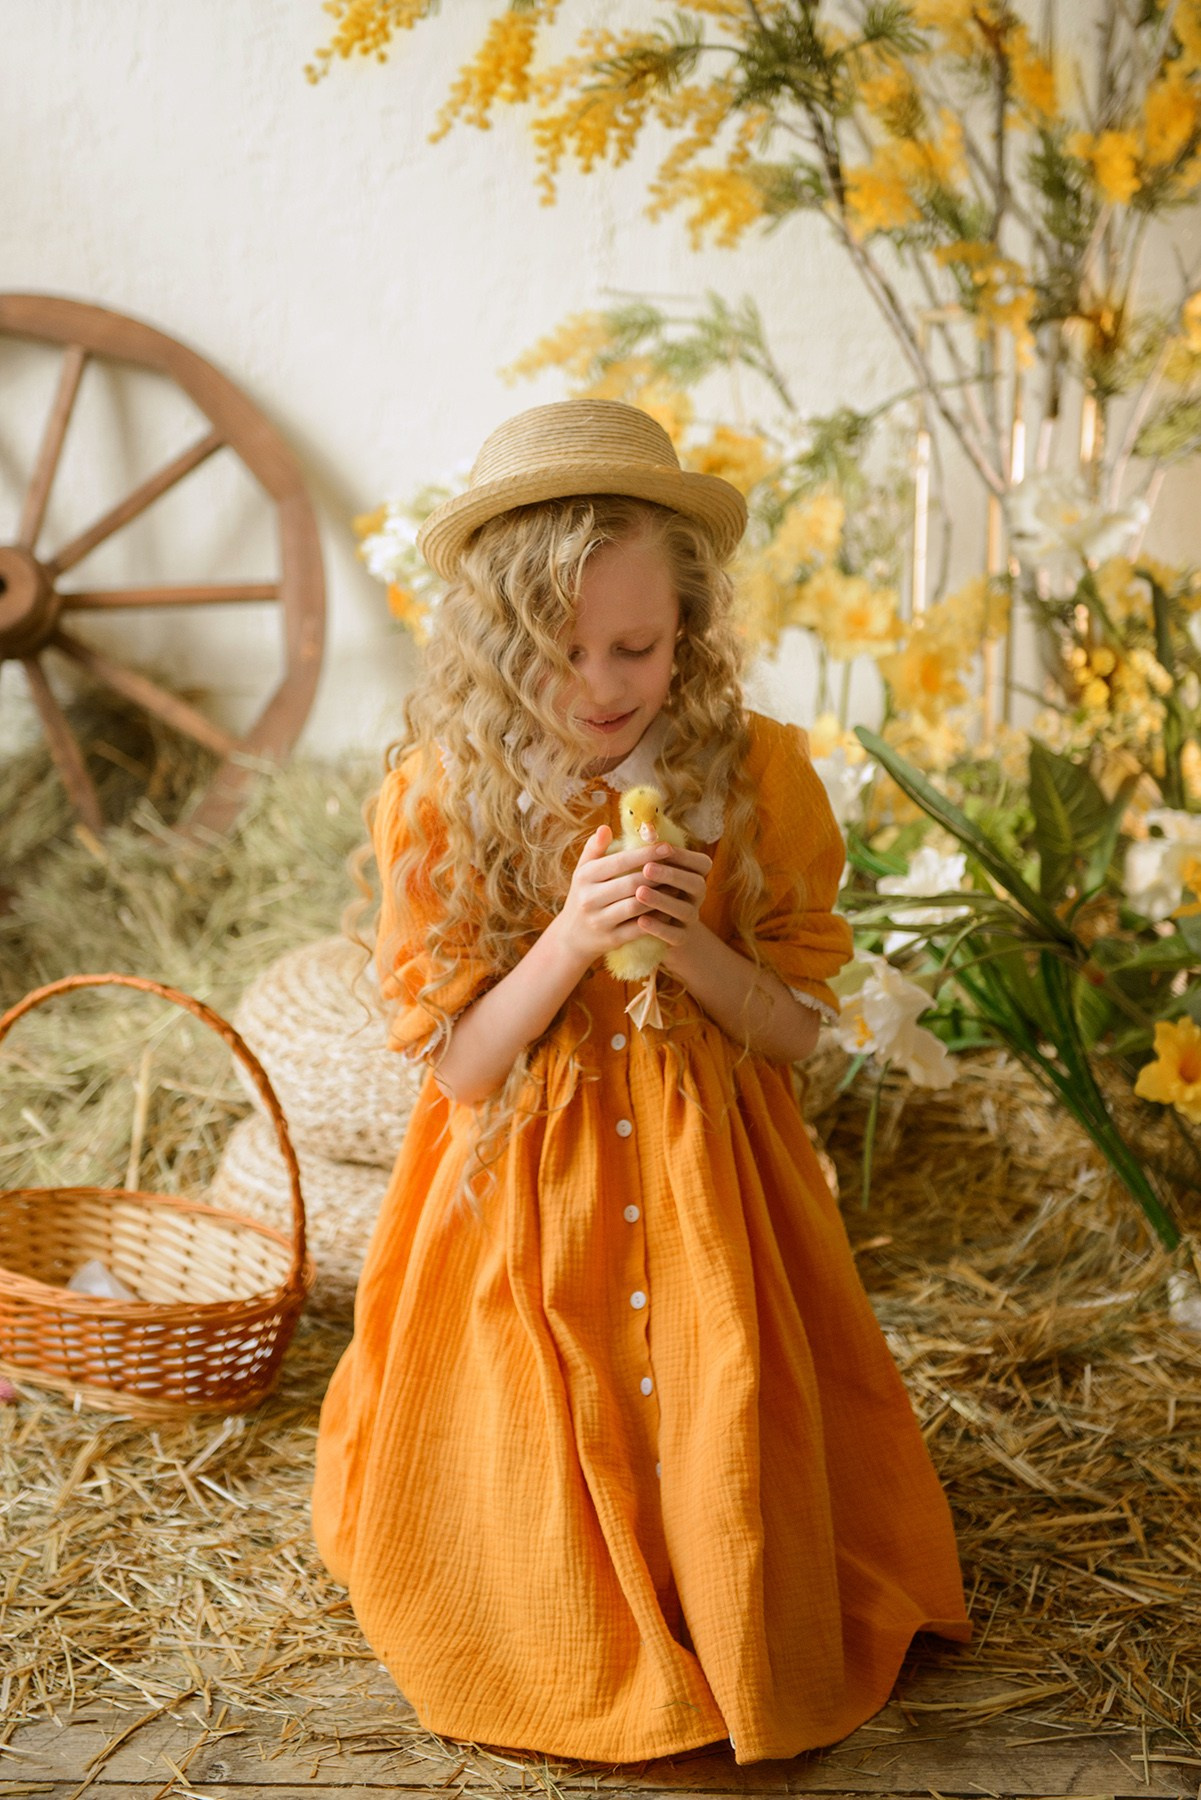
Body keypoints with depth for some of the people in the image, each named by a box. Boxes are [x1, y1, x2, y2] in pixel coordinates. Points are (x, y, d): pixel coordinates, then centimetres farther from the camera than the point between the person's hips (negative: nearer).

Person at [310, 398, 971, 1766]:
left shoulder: (757, 775, -10)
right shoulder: (440, 795, -11)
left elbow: (798, 1027, -3)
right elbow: (455, 1061, -8)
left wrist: (692, 948, -23)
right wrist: (568, 941, -26)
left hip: (709, 1189, 1)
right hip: (521, 1197, 0)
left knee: (723, 1462, 1)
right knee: (530, 1499, 2)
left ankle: (733, 1641, 33)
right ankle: (582, 1659, 34)